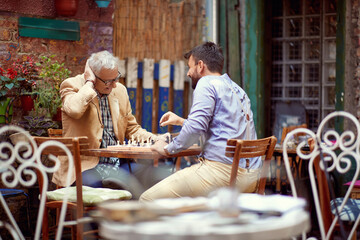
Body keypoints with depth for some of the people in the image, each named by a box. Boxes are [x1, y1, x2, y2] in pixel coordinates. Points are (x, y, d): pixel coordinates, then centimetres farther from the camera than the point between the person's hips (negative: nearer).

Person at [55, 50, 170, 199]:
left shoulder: (120, 90, 14)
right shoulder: (71, 85, -3)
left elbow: (132, 129, 22)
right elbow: (74, 110, -28)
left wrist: (154, 139, 3)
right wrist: (89, 82, -14)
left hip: (118, 164, 6)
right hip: (86, 167, -6)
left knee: (161, 178, -17)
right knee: (129, 184, -32)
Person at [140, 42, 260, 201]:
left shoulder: (207, 83, -3)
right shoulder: (239, 91, 23)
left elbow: (195, 128, -16)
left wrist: (168, 148, -1)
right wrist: (181, 121, 42)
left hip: (222, 170, -10)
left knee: (147, 200, -10)